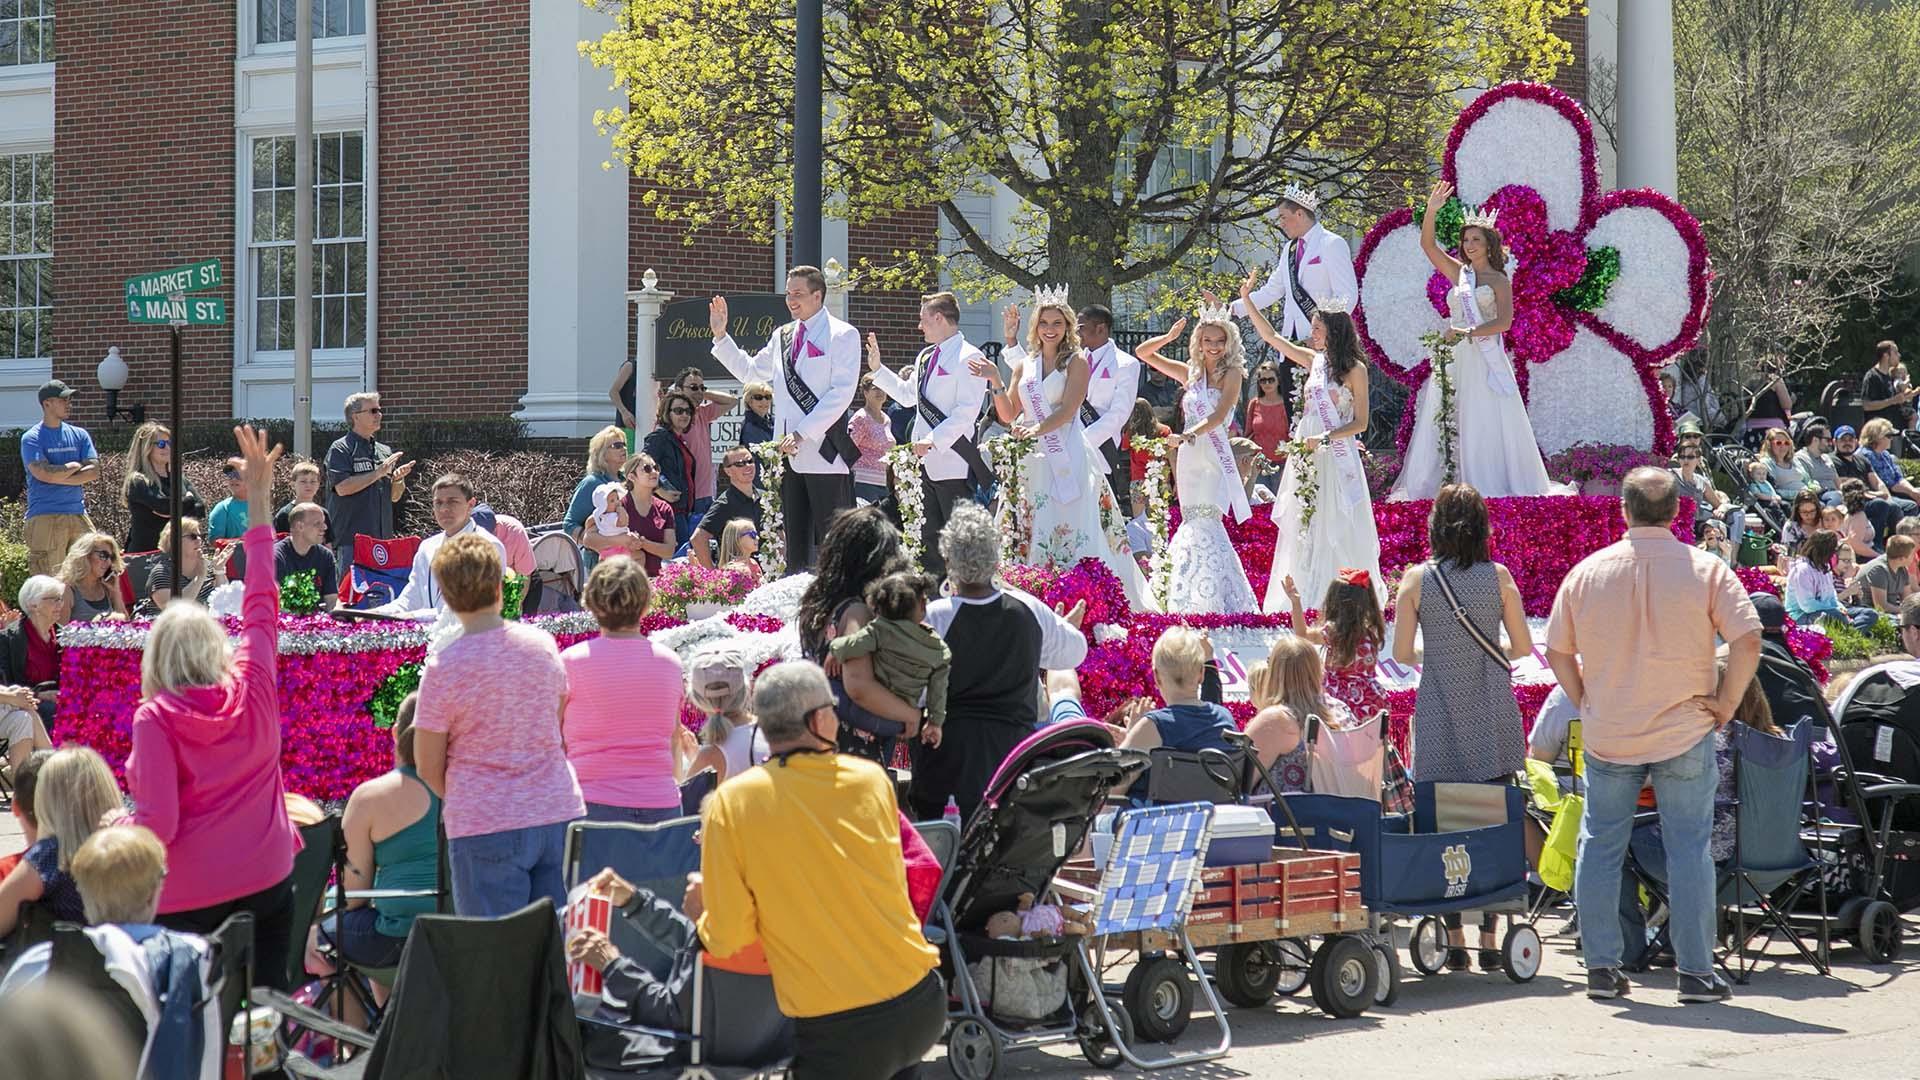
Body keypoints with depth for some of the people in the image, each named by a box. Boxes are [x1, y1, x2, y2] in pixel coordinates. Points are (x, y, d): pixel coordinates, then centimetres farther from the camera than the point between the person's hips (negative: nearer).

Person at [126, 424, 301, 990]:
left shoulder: (155, 718, -12)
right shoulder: (252, 688, -2)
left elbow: (156, 821, -17)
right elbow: (262, 603, 10)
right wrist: (259, 499, 18)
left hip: (190, 894, -4)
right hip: (267, 878, 4)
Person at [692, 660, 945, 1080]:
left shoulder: (732, 802, -9)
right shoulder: (872, 780, 0)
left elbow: (728, 939, -7)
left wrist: (702, 913, 15)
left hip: (835, 1029, -4)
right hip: (922, 1004, 4)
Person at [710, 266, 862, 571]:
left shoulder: (842, 335, -3)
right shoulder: (782, 336, 17)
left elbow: (841, 392, -12)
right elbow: (748, 370, 28)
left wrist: (802, 433, -17)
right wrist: (720, 335, 17)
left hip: (825, 453, -7)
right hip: (790, 454, 7)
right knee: (795, 541, 9)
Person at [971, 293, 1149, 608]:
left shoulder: (1076, 362, 1)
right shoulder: (1024, 365, 15)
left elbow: (1068, 410, -11)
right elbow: (1008, 414, 12)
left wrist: (1037, 429, -27)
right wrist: (996, 381, -2)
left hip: (1067, 458, -5)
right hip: (1030, 459, 5)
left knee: (1069, 531, -8)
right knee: (1028, 534, 1)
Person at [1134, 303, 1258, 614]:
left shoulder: (1232, 373, 0)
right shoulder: (1190, 373, 14)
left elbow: (1219, 415, -14)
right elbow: (1144, 353, 17)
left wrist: (1188, 435, -27)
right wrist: (1170, 337, 1)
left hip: (1215, 459, -5)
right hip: (1189, 459, 5)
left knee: (1203, 525, -16)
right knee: (1194, 526, 7)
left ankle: (1209, 603, -14)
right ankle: (1194, 605, 14)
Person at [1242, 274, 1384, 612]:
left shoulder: (1355, 369, -6)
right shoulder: (1314, 360, 9)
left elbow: (1360, 423, -7)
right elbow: (1271, 337, 13)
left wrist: (1324, 439, -17)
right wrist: (1247, 301, 8)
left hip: (1337, 455, -6)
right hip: (1307, 456, 6)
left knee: (1337, 529, -2)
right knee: (1305, 526, 7)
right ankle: (1307, 594, 12)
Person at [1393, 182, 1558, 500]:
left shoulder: (1499, 280, 1)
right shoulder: (1459, 272, 14)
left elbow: (1504, 322, -10)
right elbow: (1427, 244, 7)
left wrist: (1467, 333, -19)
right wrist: (1432, 211, -6)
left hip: (1484, 358, -5)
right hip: (1454, 357, 5)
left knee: (1485, 422, -6)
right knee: (1447, 422, 1)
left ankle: (1490, 483, -2)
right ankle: (1453, 482, 4)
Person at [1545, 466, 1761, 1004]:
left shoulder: (1588, 571, -1)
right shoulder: (1706, 570, -7)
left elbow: (1557, 650, 5)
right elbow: (1748, 640, -15)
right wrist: (1726, 702, -5)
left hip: (1606, 736, 2)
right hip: (1685, 733, -2)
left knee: (1600, 847, 10)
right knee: (1689, 849, 4)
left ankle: (1601, 967, 12)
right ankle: (1696, 971, 4)